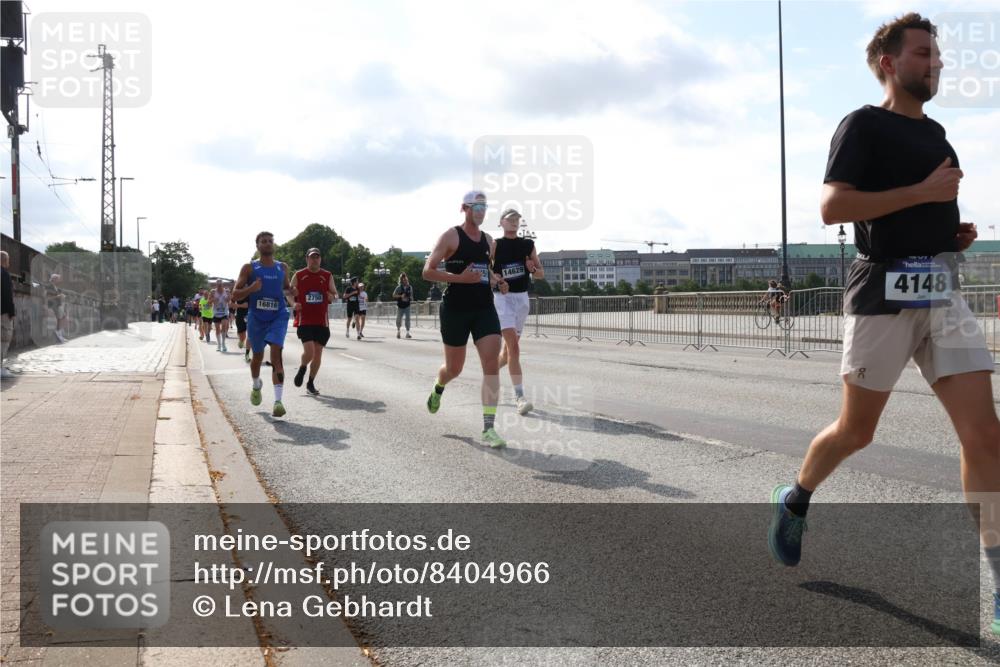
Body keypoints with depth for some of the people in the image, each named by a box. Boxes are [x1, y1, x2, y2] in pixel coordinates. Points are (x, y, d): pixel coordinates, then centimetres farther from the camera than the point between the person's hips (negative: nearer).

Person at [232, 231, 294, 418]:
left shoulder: (283, 268, 9)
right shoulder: (249, 268, 1)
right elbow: (235, 294, 0)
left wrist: (290, 292, -2)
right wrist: (251, 288, -20)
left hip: (278, 317, 0)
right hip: (256, 318, 0)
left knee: (276, 353, -19)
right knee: (257, 356, 14)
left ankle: (278, 400, -25)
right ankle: (256, 386, 47)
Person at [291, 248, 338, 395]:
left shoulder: (327, 276, 6)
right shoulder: (298, 276, 2)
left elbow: (335, 294, 14)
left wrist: (332, 296, -10)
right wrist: (294, 304, -11)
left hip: (322, 321, 3)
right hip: (304, 320, -3)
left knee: (318, 353, 5)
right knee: (309, 351, -17)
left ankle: (311, 383, 21)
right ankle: (302, 369, 17)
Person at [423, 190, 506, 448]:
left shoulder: (488, 240, 13)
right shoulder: (451, 236, -5)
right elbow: (427, 271, -9)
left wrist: (493, 280, 8)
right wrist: (460, 278, -20)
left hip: (485, 308, 4)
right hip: (456, 309, -4)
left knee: (492, 363, -13)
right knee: (454, 368, 10)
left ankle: (489, 428, -14)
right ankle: (438, 389, 48)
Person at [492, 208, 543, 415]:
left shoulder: (528, 245, 10)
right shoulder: (495, 245, -3)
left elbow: (541, 273, 13)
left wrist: (533, 269, -9)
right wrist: (498, 280, -27)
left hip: (522, 298, 5)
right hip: (502, 298, -5)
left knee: (509, 348, 13)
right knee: (513, 346, -16)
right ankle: (519, 396, -18)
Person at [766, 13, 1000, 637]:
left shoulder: (936, 134, 20)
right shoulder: (864, 125, -4)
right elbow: (832, 206, -17)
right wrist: (924, 191, -17)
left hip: (945, 295, 6)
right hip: (885, 293, -6)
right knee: (856, 431, 7)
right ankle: (794, 501, 35)